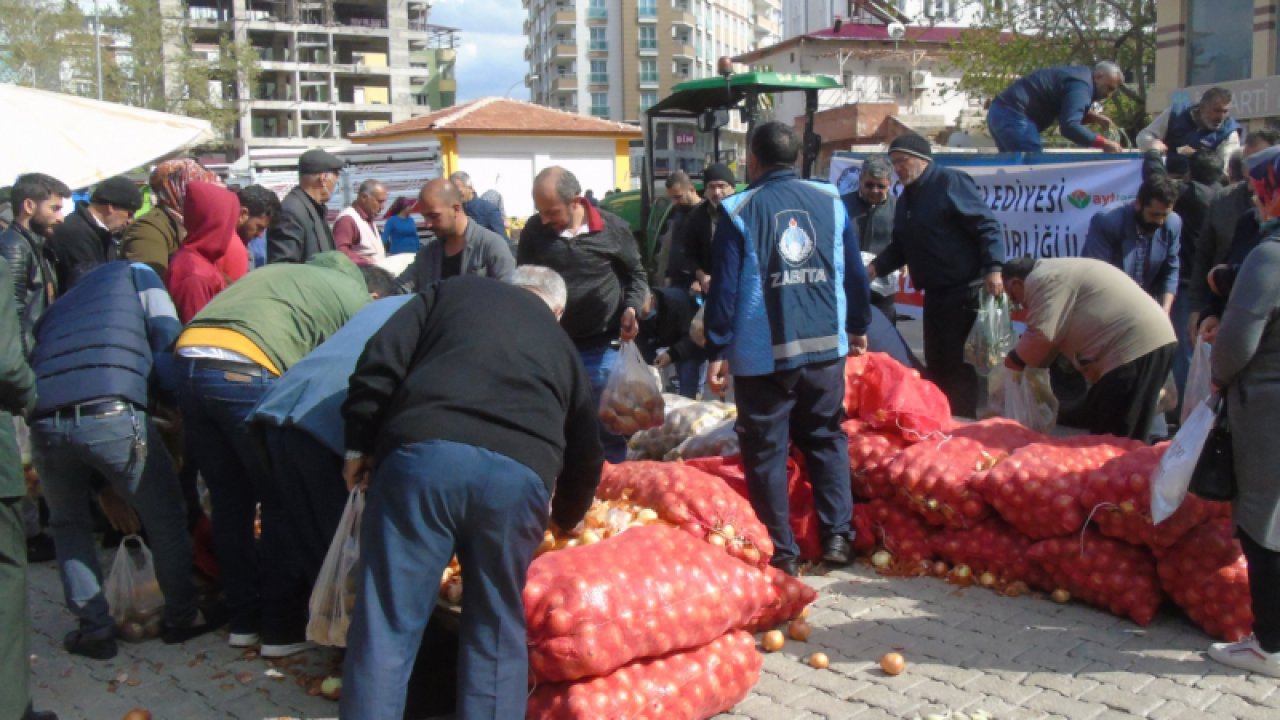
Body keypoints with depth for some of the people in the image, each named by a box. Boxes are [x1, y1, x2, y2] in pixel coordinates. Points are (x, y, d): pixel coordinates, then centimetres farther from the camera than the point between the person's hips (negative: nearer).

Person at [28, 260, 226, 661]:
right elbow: (170, 344, 7)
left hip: (44, 422, 4)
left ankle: (94, 629, 25)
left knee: (68, 524, 26)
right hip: (113, 414, -4)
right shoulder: (136, 275, 23)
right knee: (165, 515, 15)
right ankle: (182, 616, 26)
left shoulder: (57, 308, 35)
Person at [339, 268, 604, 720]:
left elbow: (381, 359, 11)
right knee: (497, 632, 17)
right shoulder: (562, 345, 33)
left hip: (424, 452, -1)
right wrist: (566, 519, 54)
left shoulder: (453, 291, 27)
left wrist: (360, 444, 14)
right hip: (520, 475, 2)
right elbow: (585, 455, 37)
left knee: (387, 623, 5)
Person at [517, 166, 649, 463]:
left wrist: (631, 309, -9)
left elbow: (636, 276, 9)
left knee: (608, 429, 9)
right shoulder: (534, 231, -3)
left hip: (601, 350, -1)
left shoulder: (614, 229, -6)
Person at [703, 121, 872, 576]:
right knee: (827, 440, 17)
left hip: (762, 354, -3)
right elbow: (854, 272, 8)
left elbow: (725, 286, -7)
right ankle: (837, 536, 11)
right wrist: (858, 328, 21)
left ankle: (782, 552, 8)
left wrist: (717, 350, -2)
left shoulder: (739, 210, -4)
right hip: (826, 347, 3)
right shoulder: (831, 201, 4)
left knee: (765, 453, 5)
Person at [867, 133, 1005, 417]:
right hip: (934, 294, 8)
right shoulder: (905, 199, 16)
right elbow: (901, 247, 20)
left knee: (958, 363, -4)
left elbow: (987, 226, -15)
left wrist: (993, 268, -24)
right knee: (936, 362, 13)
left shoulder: (950, 182, -10)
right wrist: (876, 268, 4)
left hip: (963, 292, -8)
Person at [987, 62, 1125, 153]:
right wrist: (1104, 143, -21)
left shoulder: (1080, 76, 19)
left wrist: (1093, 117, 13)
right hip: (1012, 116, -11)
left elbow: (1068, 115, 31)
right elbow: (1069, 127, -27)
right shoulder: (1081, 86, -14)